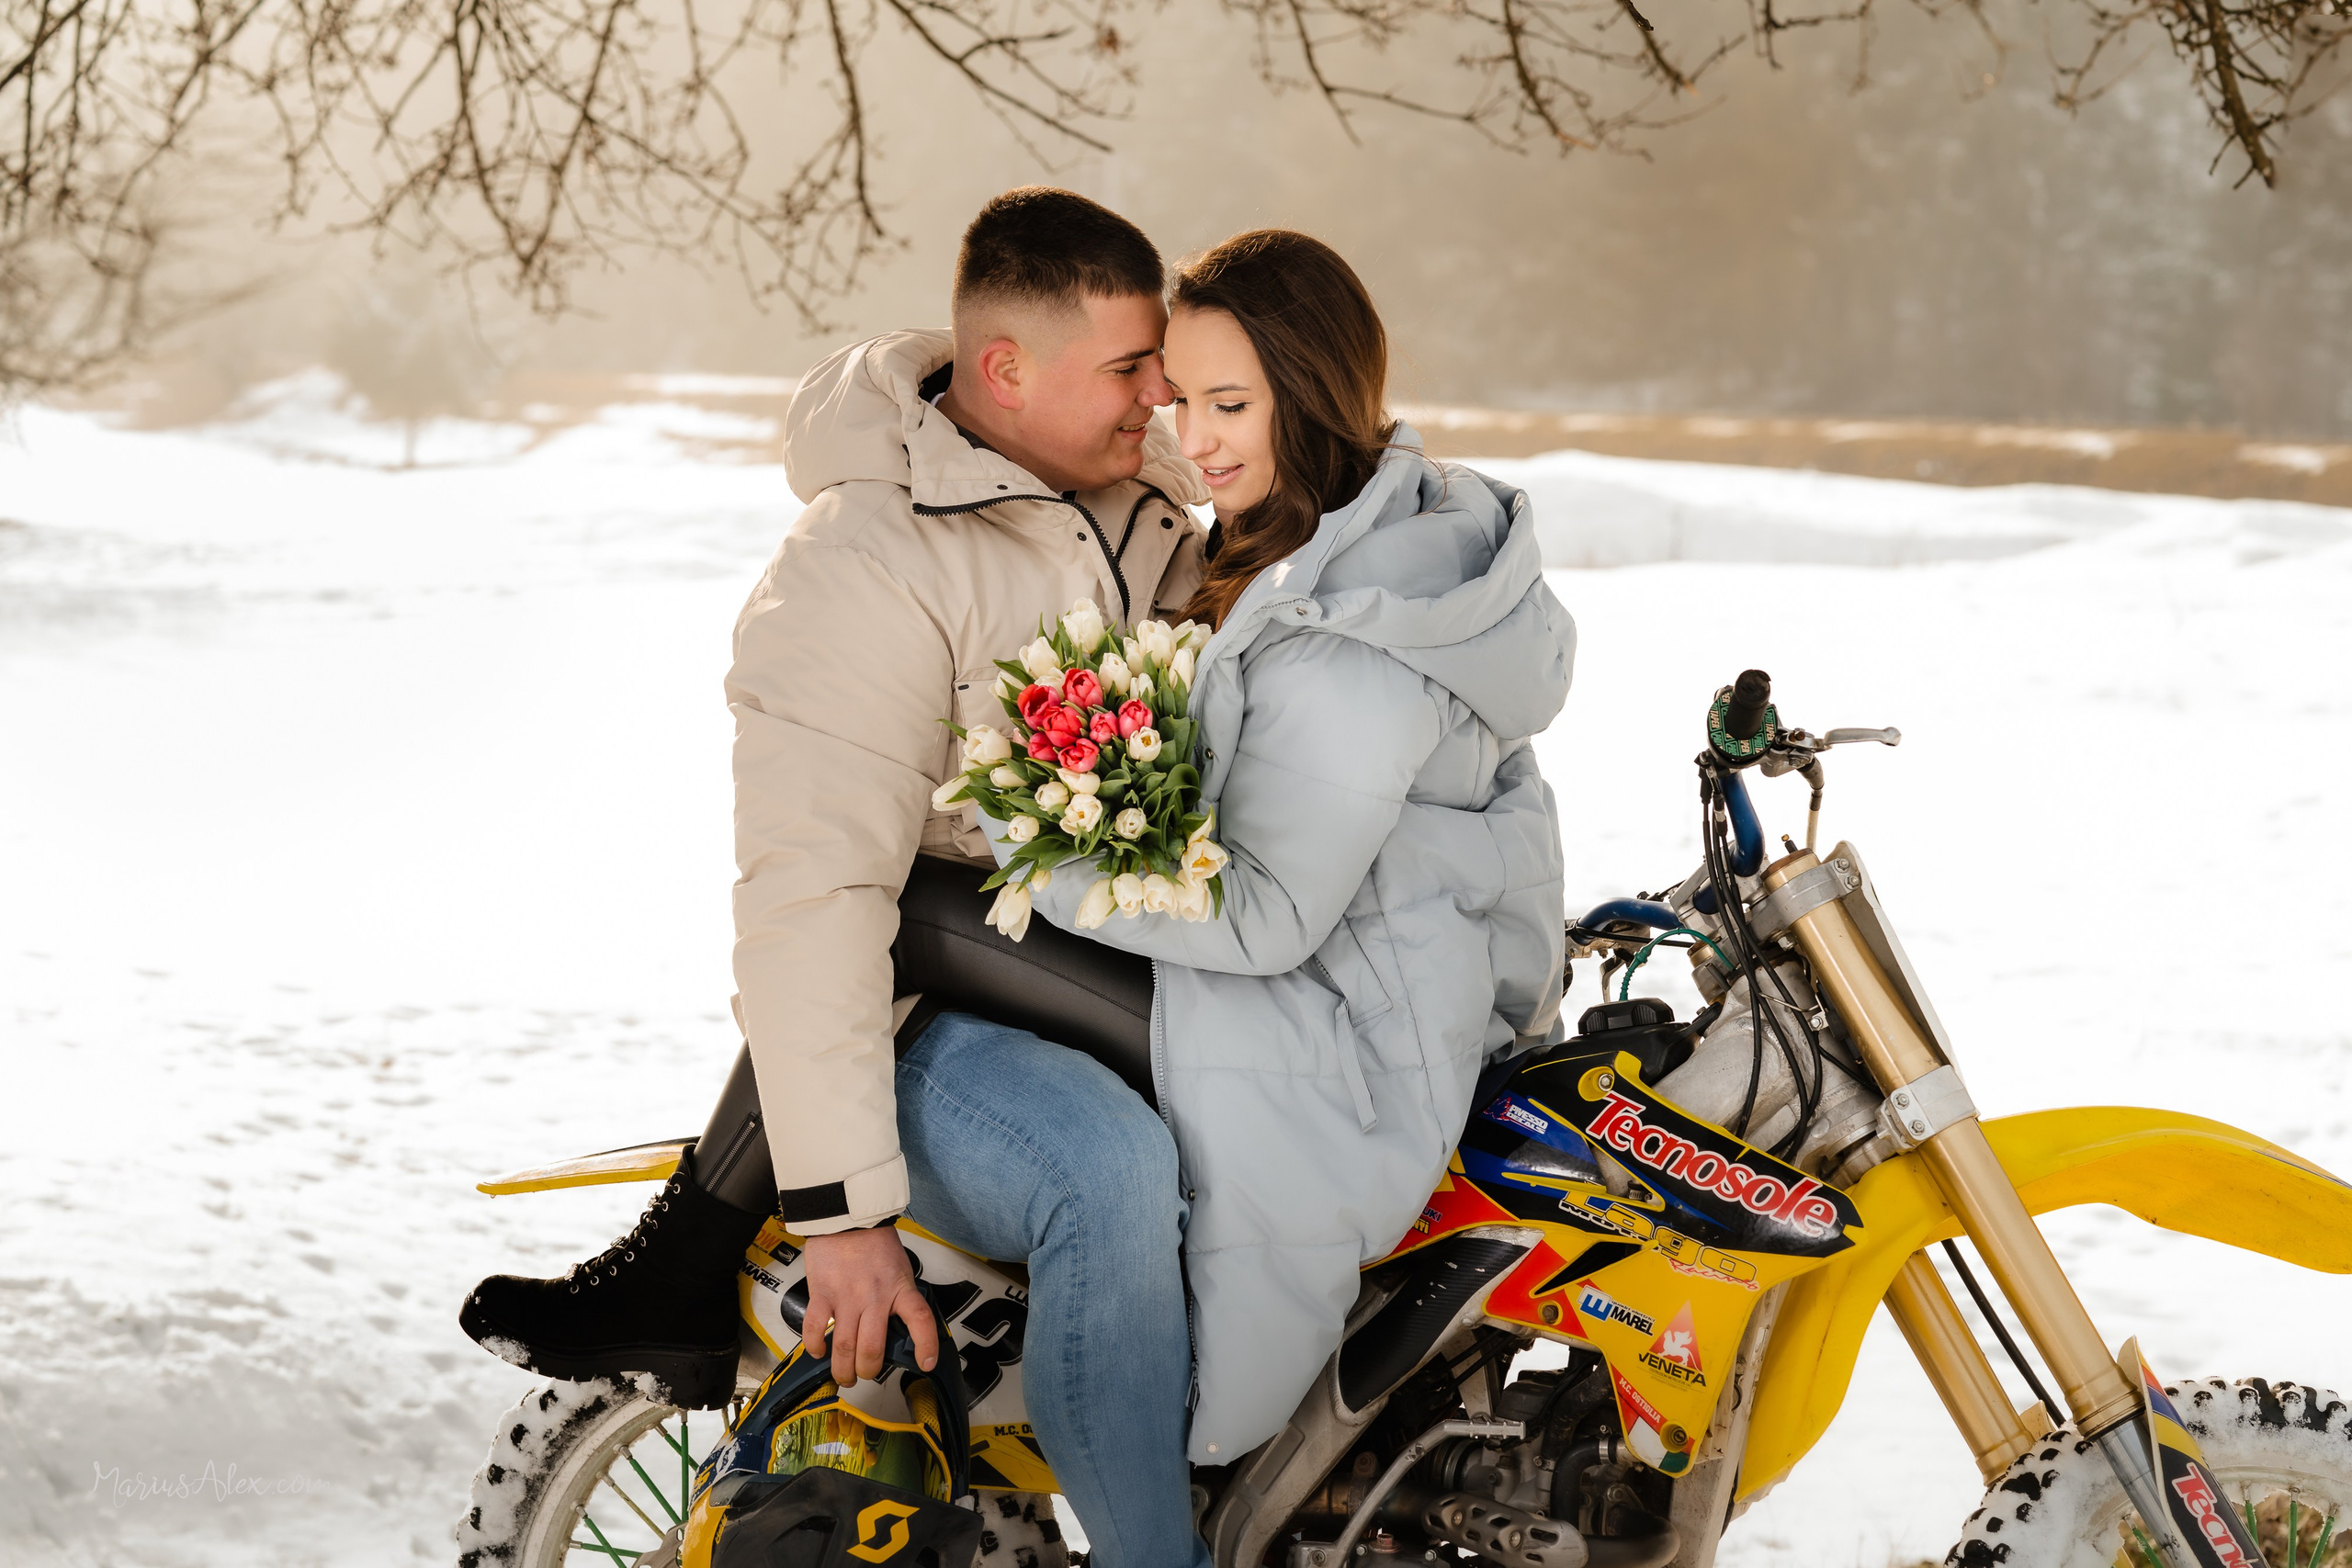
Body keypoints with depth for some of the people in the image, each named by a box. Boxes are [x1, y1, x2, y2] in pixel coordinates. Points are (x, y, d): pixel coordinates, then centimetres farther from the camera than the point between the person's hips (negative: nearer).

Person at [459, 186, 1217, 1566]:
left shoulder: (1147, 494, 7)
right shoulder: (864, 571, -19)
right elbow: (812, 902, -25)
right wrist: (844, 1215, -29)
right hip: (933, 1019, -9)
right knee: (1112, 1172, -34)